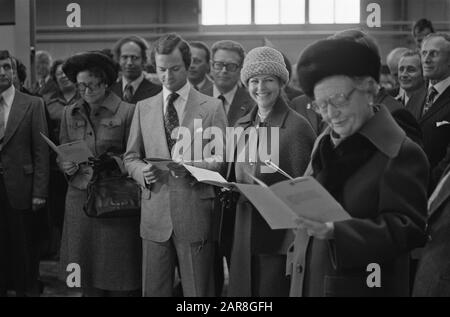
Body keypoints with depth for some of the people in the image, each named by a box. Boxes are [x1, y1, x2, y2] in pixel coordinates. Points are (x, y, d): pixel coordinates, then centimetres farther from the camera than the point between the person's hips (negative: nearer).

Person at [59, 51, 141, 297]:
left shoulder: (127, 112, -3)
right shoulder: (69, 113, 11)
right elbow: (61, 154, 16)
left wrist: (114, 162, -18)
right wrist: (66, 165, -6)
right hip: (80, 198, 4)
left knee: (117, 270, -1)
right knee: (87, 275, 7)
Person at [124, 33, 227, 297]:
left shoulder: (212, 107, 3)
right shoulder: (144, 107, 12)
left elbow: (222, 159, 0)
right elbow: (131, 157, 14)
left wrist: (192, 167, -18)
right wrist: (143, 172, -8)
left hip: (195, 214, -3)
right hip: (155, 214, 3)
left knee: (198, 292, 0)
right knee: (154, 290, 6)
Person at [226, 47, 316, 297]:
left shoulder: (297, 126, -9)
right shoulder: (243, 125, 12)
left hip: (279, 236, -6)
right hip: (245, 237, 6)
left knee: (273, 290, -3)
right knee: (242, 290, 9)